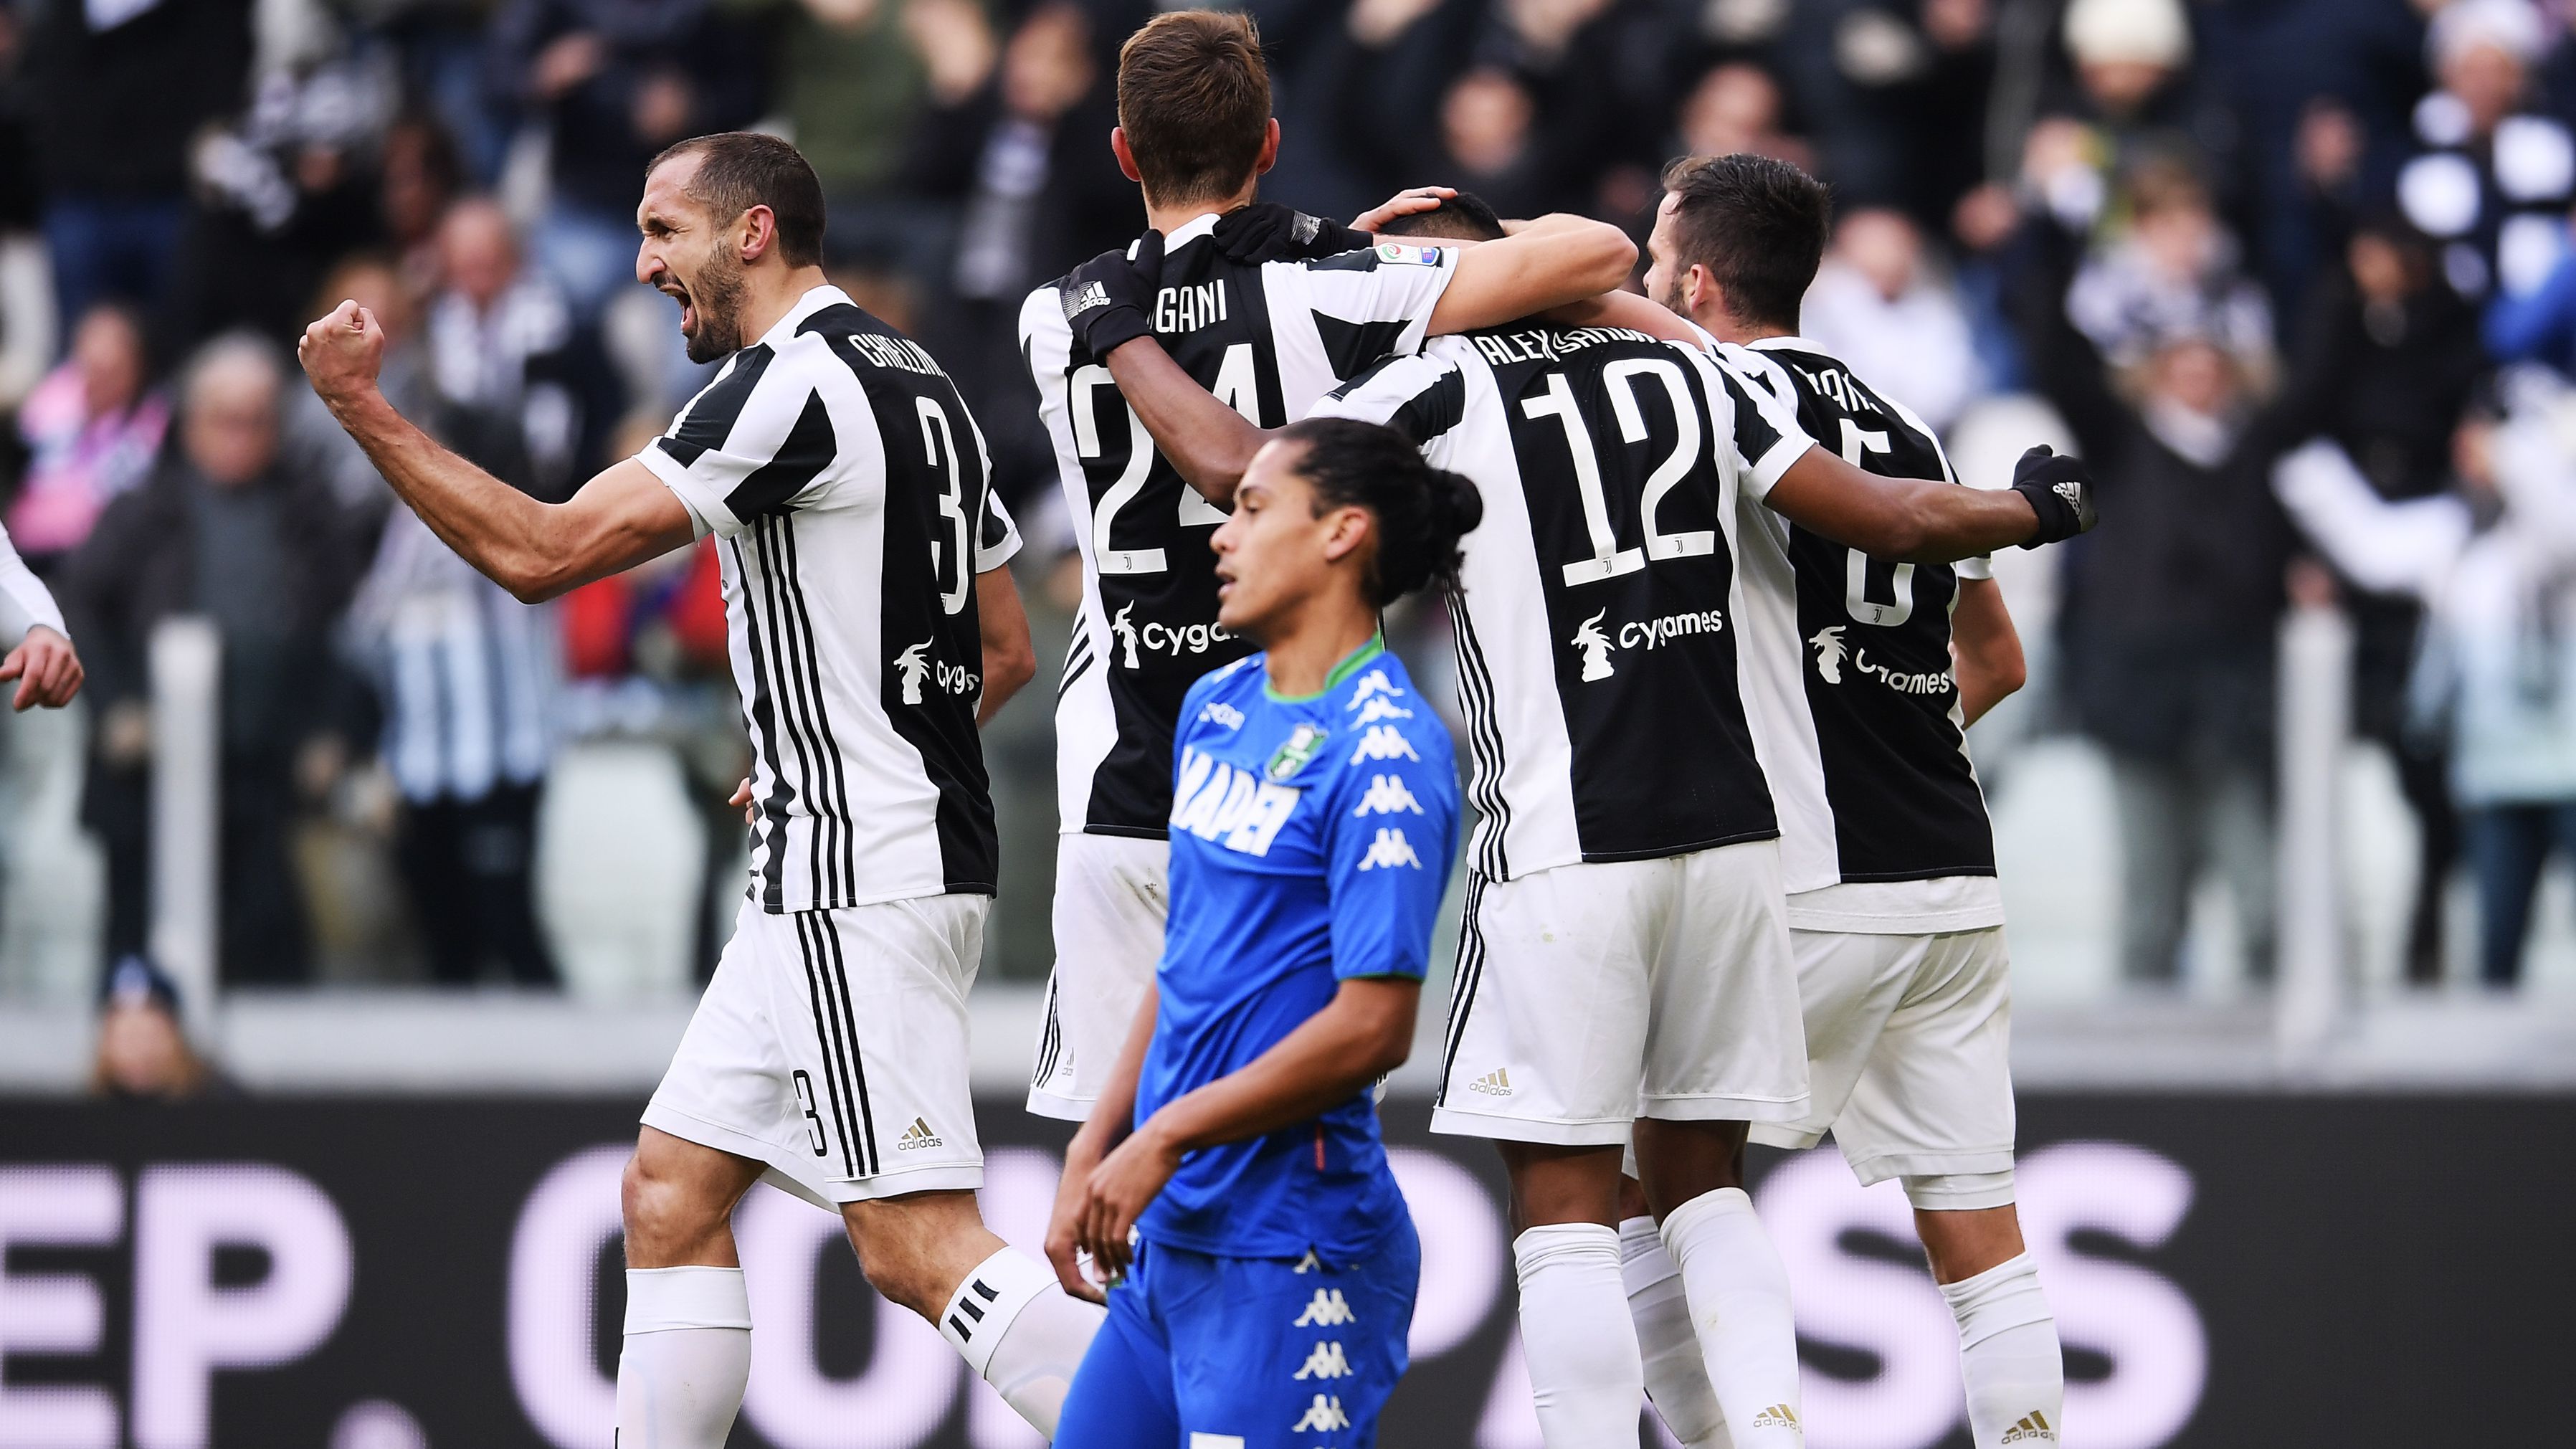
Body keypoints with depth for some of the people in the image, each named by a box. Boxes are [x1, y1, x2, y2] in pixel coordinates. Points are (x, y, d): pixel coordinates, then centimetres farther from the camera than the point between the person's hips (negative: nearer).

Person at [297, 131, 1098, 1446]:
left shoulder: (791, 386, -14)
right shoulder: (918, 383, 16)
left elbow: (543, 552, -18)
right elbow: (1005, 653, 22)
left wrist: (360, 407, -12)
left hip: (852, 881, -10)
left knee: (918, 1243, -13)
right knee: (672, 1189, 12)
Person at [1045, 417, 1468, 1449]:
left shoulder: (1386, 754, -15)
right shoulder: (1216, 709, 12)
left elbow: (1371, 1028, -20)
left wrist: (1164, 1141, -14)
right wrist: (1096, 1151, 14)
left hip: (1291, 1254, -8)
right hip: (1169, 1236, 8)